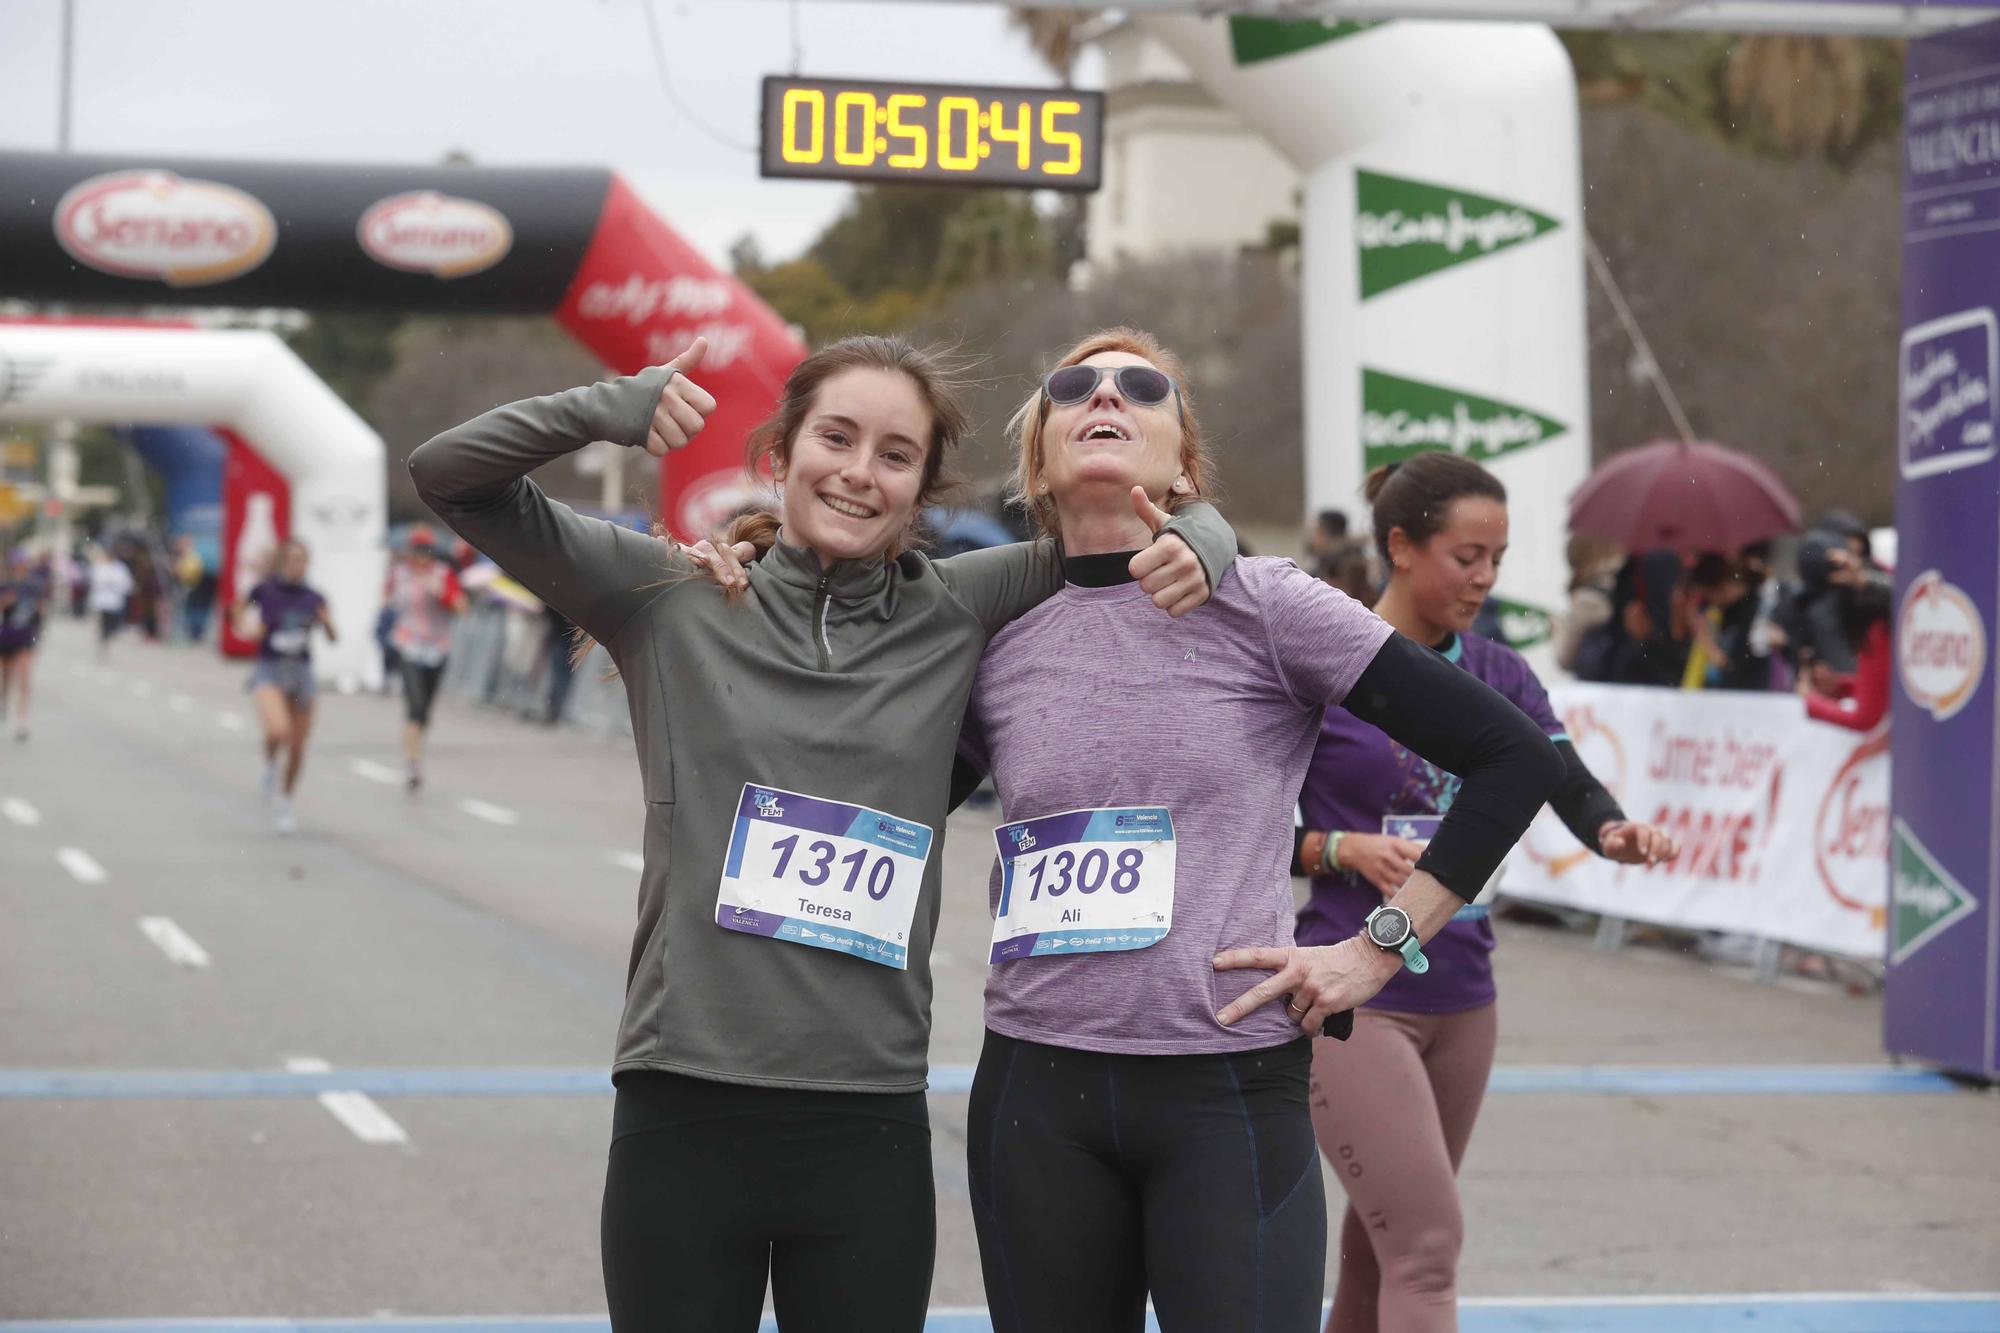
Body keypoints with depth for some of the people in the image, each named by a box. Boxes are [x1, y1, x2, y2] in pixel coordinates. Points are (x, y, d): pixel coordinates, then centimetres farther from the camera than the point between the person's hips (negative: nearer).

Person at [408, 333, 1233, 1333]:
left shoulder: (952, 617, 7)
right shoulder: (674, 600, 3)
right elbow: (451, 477, 1)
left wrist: (1190, 544, -6)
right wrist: (621, 405, -11)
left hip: (869, 1133, 1)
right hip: (681, 1121, -1)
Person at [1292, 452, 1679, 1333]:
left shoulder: (1496, 674, 8)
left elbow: (1572, 788, -2)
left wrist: (1616, 834, -23)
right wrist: (1343, 848, -20)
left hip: (1459, 994, 6)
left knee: (1382, 1245, 15)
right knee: (1427, 1244, -14)